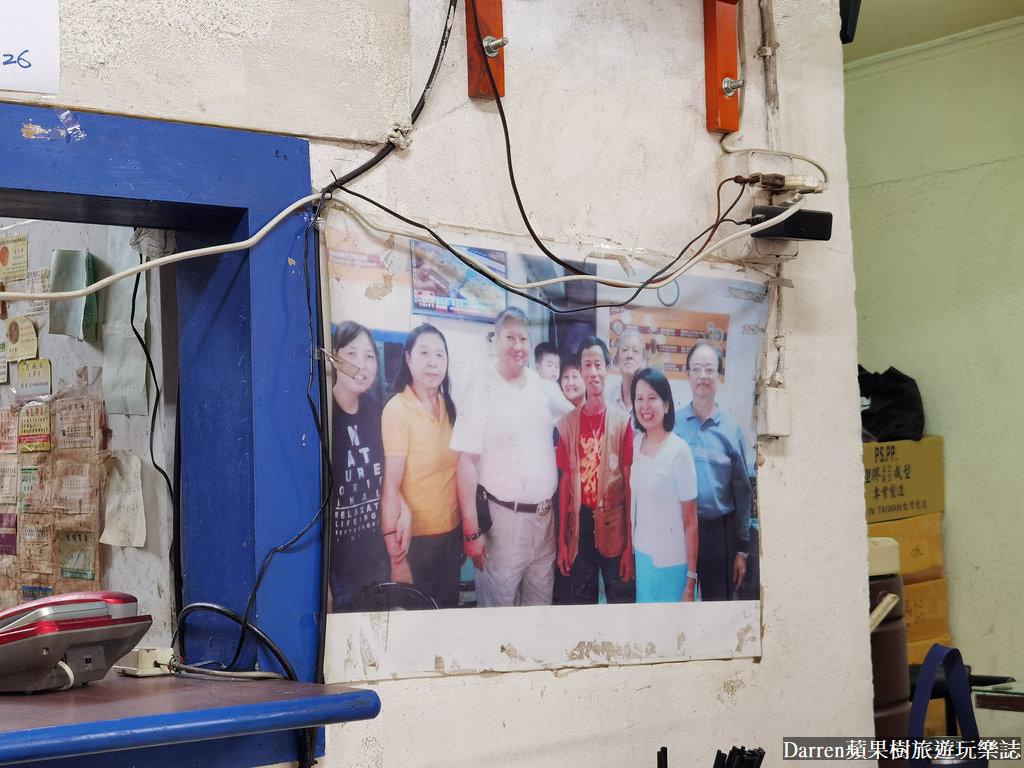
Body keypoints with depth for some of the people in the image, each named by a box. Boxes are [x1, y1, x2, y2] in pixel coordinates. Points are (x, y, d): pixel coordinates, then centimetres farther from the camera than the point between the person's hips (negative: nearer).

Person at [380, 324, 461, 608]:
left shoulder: (448, 408, 5)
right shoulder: (398, 409, -14)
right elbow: (390, 486, -18)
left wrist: (465, 531, 0)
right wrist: (396, 559, -21)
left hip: (451, 531, 6)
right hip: (415, 538, -6)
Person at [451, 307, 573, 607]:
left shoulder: (542, 386, 6)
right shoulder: (482, 391, -8)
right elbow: (467, 463, -11)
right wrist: (471, 532, -15)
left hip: (545, 517, 5)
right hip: (503, 518, -5)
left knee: (541, 603, 14)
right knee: (499, 603, 2)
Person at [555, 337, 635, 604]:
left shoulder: (621, 421, -3)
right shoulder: (568, 422, 4)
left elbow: (629, 482, -3)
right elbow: (566, 481, 8)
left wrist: (631, 544, -7)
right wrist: (562, 540, 5)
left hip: (613, 526, -2)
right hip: (579, 525, 2)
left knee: (621, 601, 2)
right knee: (581, 601, 10)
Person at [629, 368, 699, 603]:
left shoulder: (679, 451, -15)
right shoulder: (637, 443, 4)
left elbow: (690, 522, -13)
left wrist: (691, 580, -14)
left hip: (670, 563, -6)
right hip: (641, 554, 6)